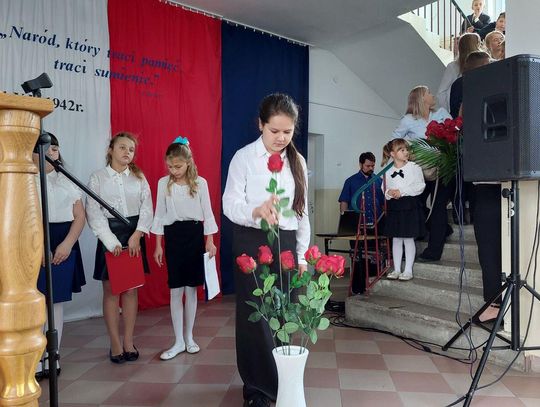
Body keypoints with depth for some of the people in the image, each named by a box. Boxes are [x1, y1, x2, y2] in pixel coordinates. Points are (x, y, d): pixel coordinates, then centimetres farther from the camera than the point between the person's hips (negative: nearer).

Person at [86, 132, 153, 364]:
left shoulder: (139, 178, 8)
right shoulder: (97, 178, 0)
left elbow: (147, 208, 2)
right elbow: (93, 213, -6)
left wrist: (137, 234, -12)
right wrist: (112, 241, -13)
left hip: (134, 234, 2)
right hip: (109, 235, -2)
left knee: (131, 290, 6)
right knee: (111, 291, 2)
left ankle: (128, 342, 16)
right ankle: (115, 344, 12)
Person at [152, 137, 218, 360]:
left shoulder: (200, 182, -2)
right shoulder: (163, 183, 2)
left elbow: (207, 213, 2)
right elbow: (159, 214, 5)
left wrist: (209, 241, -2)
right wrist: (158, 245, 4)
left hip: (195, 235, 0)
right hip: (173, 236, 1)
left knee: (191, 289, 7)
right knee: (175, 291, 2)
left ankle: (189, 337, 22)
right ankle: (179, 341, 13)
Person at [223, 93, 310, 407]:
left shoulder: (298, 161, 8)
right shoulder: (244, 157, -5)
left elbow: (303, 212, 11)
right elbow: (230, 204, -12)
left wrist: (302, 254, 9)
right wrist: (257, 211, -34)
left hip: (287, 242, 4)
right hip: (252, 242, -4)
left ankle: (280, 381, 30)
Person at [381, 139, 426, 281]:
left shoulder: (414, 167, -3)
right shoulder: (388, 172, 6)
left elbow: (420, 186, -9)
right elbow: (384, 190, 12)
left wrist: (402, 191, -16)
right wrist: (389, 192, -11)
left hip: (410, 206, -3)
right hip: (394, 207, 3)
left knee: (408, 238, 2)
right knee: (396, 239, 8)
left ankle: (408, 270, 10)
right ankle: (397, 270, 17)